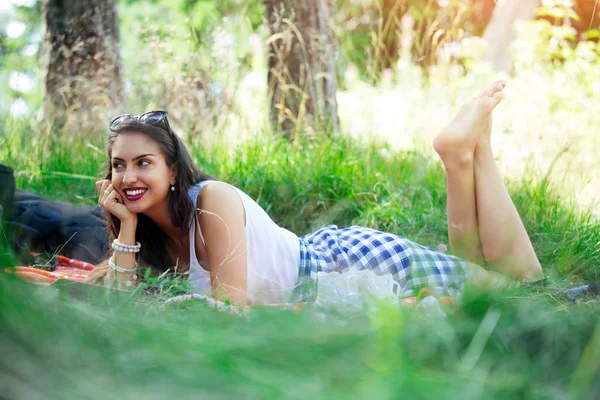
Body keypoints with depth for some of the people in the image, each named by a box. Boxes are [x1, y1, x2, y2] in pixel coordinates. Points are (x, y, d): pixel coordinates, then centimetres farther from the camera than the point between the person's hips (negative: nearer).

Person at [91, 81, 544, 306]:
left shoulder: (212, 200, -25)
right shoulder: (152, 228, -2)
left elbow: (232, 300, -27)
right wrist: (127, 225, -17)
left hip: (351, 258, -7)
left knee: (522, 276, 1)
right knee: (471, 273, 21)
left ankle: (471, 148, 10)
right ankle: (458, 160, 19)